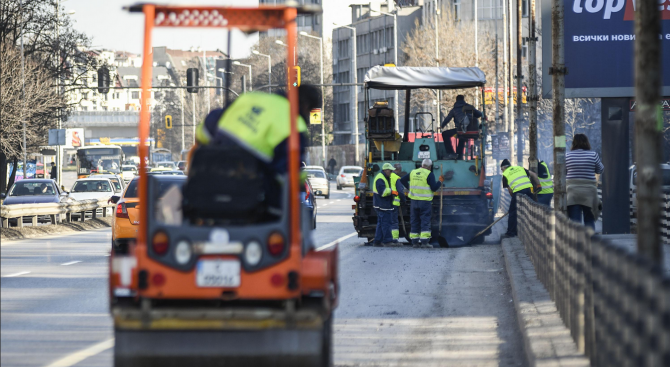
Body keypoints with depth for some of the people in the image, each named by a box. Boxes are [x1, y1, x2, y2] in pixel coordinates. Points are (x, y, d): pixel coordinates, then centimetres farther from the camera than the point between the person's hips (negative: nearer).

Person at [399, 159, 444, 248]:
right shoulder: (429, 174, -9)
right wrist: (440, 181, 4)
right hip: (425, 201, -5)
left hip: (414, 200, 5)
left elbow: (402, 180, 16)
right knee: (425, 221, -3)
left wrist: (409, 187, 21)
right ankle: (424, 241, -10)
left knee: (414, 221, 11)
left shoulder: (413, 173, 9)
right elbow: (434, 188, -10)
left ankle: (414, 241, 11)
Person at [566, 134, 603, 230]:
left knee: (574, 221, 0)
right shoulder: (593, 155, -3)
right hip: (589, 191, 0)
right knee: (589, 220, 9)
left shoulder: (567, 155, -1)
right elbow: (600, 170, 10)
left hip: (572, 192, 0)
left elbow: (563, 173, 9)